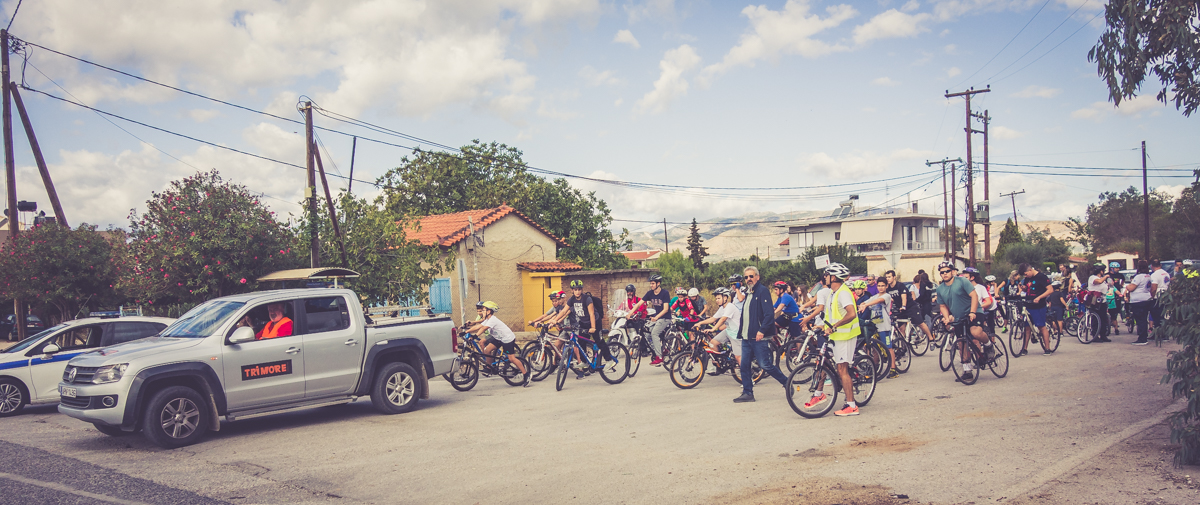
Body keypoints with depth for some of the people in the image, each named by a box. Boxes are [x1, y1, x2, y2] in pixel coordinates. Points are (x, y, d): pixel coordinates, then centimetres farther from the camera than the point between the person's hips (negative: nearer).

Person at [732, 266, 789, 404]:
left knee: (765, 365, -7)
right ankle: (747, 393, 14)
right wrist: (741, 331, 18)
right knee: (744, 365, 6)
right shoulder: (748, 293, 18)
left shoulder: (763, 291, -9)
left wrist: (762, 330, -24)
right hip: (746, 337, 8)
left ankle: (787, 383, 11)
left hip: (759, 337, -8)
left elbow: (769, 313, -17)